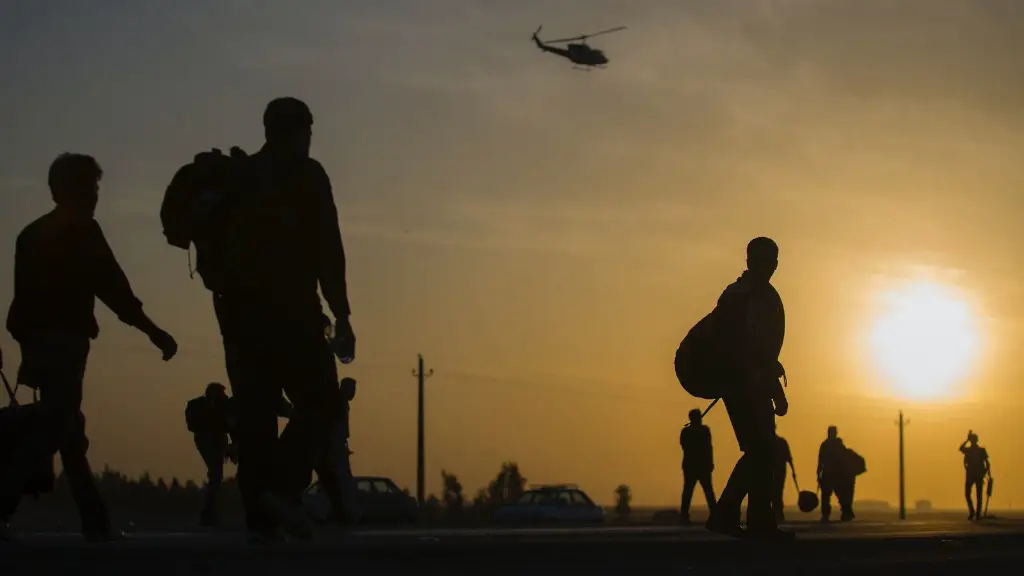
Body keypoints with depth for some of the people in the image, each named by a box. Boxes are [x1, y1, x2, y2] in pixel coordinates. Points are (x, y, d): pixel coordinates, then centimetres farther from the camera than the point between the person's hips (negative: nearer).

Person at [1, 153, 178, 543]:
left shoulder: (33, 233, 20)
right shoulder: (81, 230, -3)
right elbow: (111, 286, -10)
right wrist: (153, 331, -9)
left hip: (36, 339, 9)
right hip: (63, 340, -8)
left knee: (66, 428, 11)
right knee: (55, 427, -14)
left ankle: (95, 521, 11)